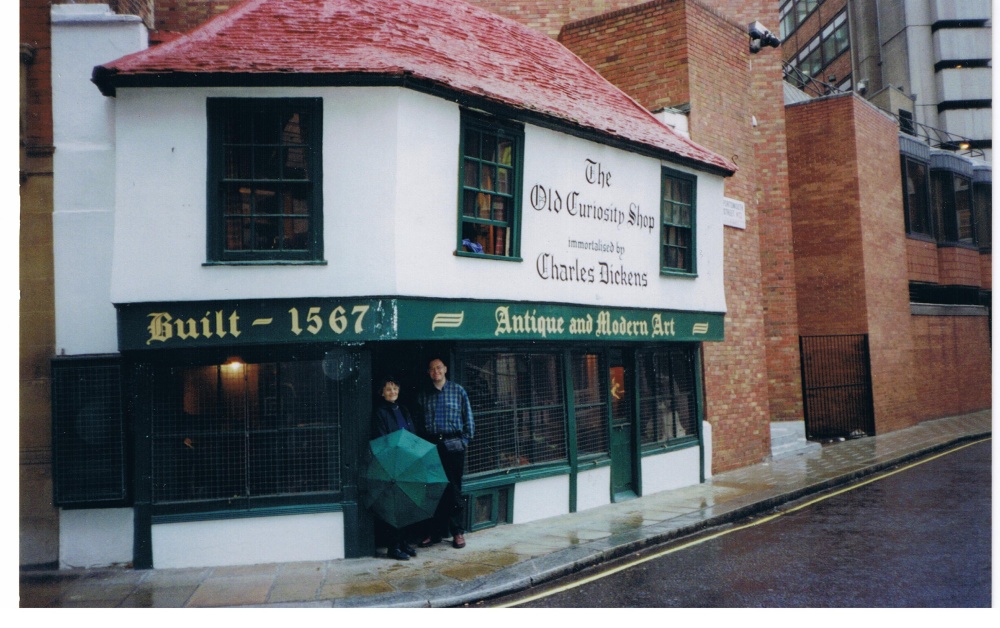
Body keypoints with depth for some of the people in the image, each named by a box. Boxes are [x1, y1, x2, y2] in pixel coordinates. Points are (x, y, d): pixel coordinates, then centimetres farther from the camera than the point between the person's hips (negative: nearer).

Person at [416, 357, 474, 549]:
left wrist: (465, 440, -1)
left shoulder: (458, 391, 5)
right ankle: (435, 532, 15)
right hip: (431, 446, 2)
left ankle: (457, 532, 10)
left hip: (453, 445, -2)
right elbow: (419, 422, 11)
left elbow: (468, 419, 6)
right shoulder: (423, 395, 11)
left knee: (453, 489, 1)